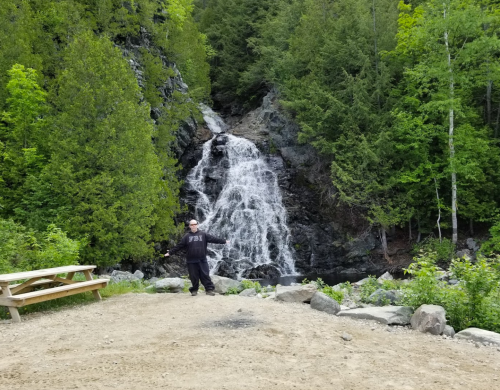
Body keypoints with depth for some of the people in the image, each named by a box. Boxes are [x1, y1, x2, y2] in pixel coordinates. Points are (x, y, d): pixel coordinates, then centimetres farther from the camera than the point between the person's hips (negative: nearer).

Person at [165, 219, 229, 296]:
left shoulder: (203, 234, 6)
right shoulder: (187, 236, 6)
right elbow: (179, 246, 6)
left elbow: (213, 239, 3)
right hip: (191, 261, 0)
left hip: (202, 260, 0)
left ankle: (209, 289, 2)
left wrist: (224, 241, -1)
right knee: (193, 277, 4)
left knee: (205, 275, -2)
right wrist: (170, 252, 2)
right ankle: (194, 290, 17)